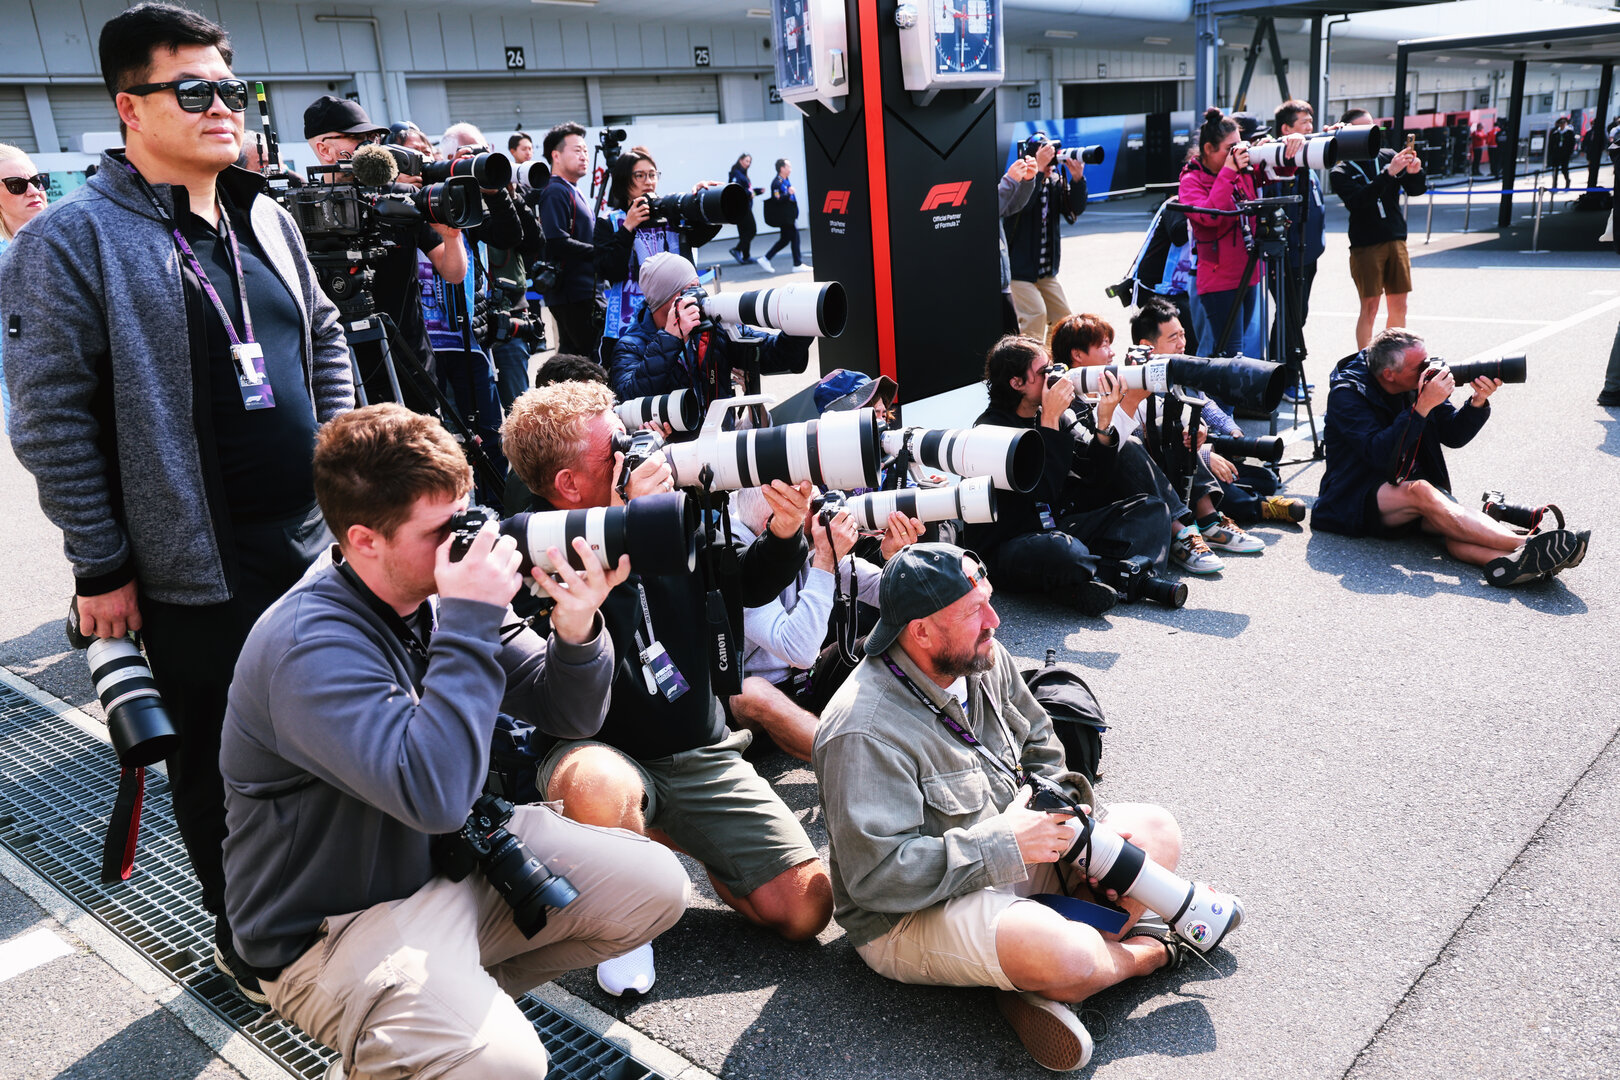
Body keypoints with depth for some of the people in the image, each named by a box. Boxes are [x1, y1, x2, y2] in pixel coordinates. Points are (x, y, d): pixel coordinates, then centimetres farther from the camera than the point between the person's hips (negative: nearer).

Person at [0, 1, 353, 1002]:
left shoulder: (266, 218, 10)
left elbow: (326, 343, 17)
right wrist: (102, 568, -10)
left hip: (317, 541, 6)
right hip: (198, 573, -5)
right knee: (220, 763, 10)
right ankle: (247, 940, 30)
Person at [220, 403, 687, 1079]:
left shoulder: (441, 594, -4)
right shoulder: (309, 644, -26)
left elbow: (570, 717, -1)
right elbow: (433, 795, -39)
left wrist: (576, 628, -22)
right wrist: (469, 623, -35)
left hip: (457, 855, 8)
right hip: (334, 923, -7)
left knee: (655, 887, 1)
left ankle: (466, 994, 12)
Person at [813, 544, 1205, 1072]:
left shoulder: (986, 660, -2)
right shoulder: (865, 732, -28)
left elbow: (1041, 748, 14)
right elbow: (878, 875, -30)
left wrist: (1055, 801, -6)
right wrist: (1003, 843, -26)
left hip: (1014, 849, 9)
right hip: (911, 912, -9)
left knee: (1158, 831, 4)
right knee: (1069, 959, -34)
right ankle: (1153, 949, 4)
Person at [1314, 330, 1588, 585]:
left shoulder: (1422, 382, 6)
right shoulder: (1347, 394, -15)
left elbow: (1453, 436, 7)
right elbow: (1380, 454, -27)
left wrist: (1478, 402, -12)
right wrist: (1423, 406, -30)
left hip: (1415, 493, 5)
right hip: (1358, 501, -5)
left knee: (1451, 524, -29)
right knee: (1420, 491, -36)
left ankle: (1510, 562, -60)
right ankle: (1525, 545, -48)